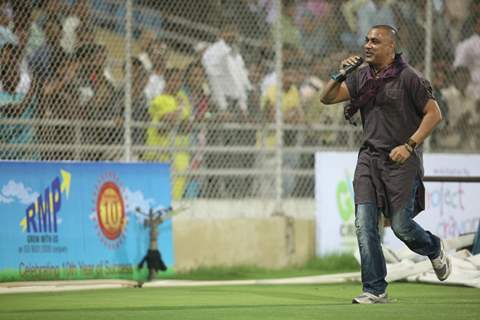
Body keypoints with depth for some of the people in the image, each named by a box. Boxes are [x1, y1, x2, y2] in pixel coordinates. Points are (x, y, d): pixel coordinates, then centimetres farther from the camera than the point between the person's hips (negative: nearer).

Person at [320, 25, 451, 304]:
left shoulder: (408, 77, -7)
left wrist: (409, 145, -16)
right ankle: (375, 291, -2)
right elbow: (327, 98, 11)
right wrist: (341, 75, -7)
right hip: (369, 157, 5)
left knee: (401, 225, -4)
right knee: (364, 225, -6)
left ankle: (435, 249, 29)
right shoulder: (361, 78, 10)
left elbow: (434, 113, -8)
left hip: (401, 159, -5)